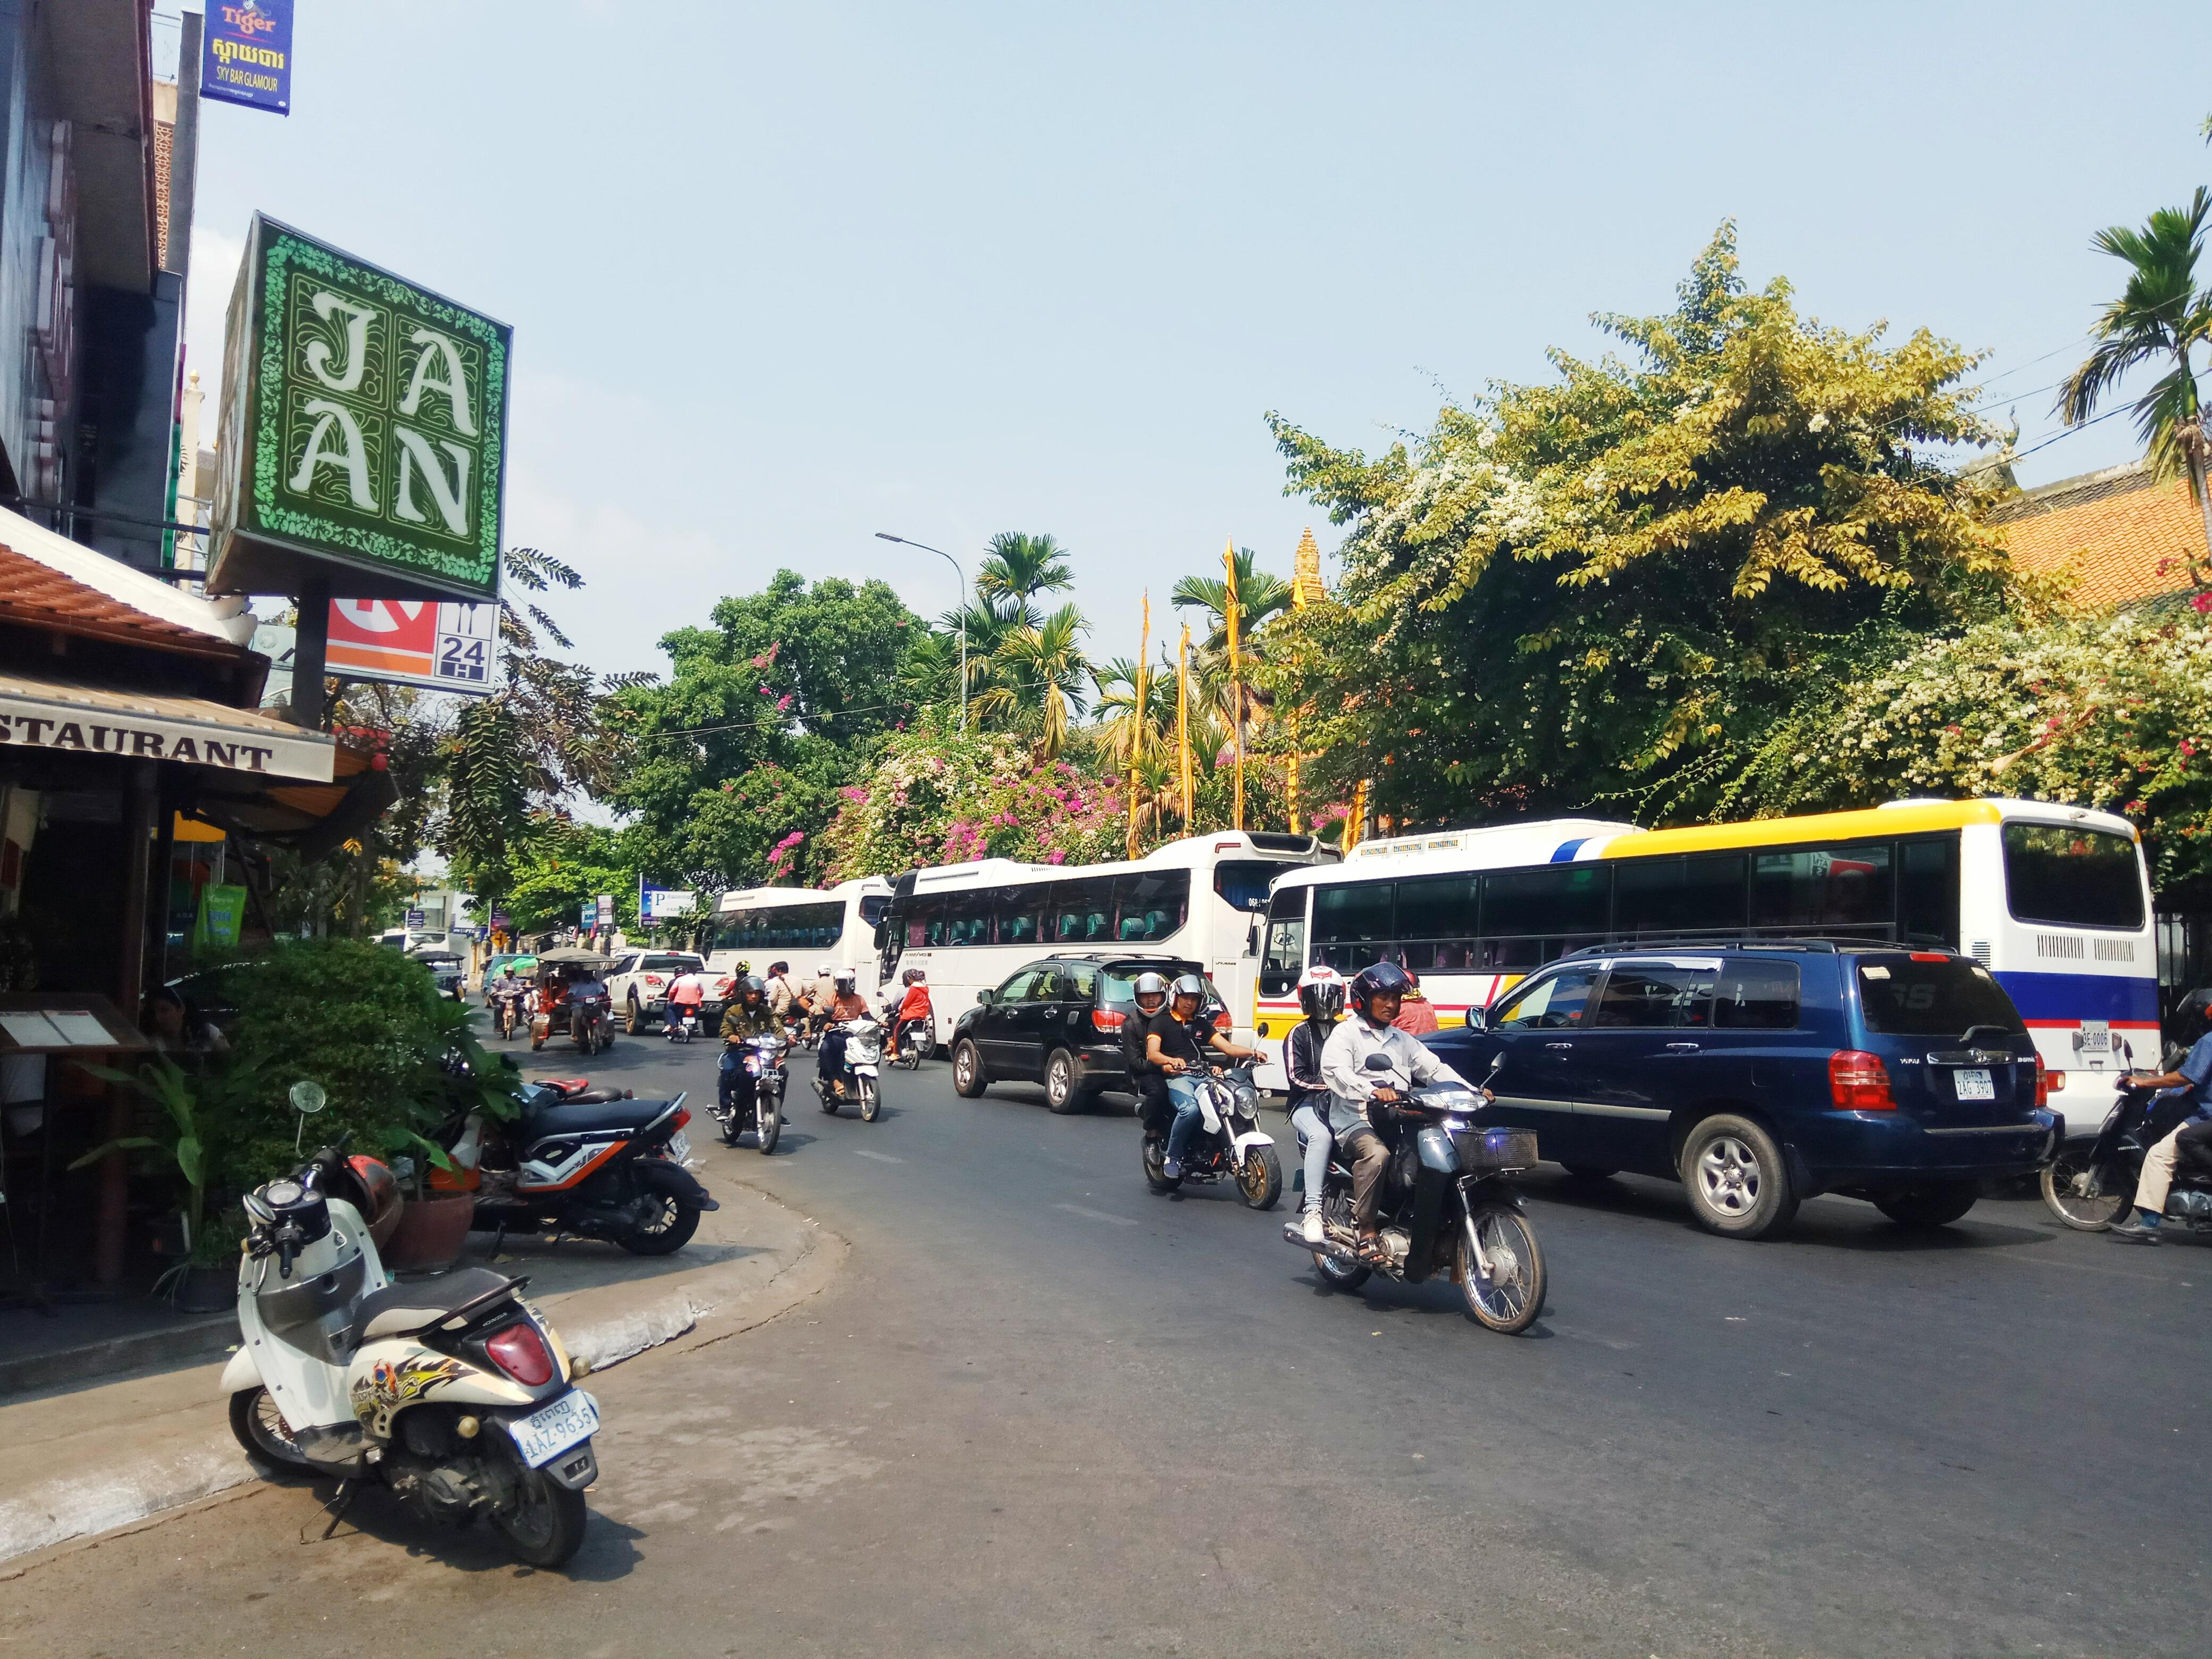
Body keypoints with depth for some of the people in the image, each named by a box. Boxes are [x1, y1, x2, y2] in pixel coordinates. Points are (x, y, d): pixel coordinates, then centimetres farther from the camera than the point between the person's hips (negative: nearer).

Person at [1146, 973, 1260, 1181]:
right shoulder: (1161, 1022, 11)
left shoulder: (1202, 1024, 26)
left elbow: (1227, 1047, 15)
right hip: (1176, 1077, -5)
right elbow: (1152, 1054, -5)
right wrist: (1172, 1061, -27)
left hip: (1203, 1076, 5)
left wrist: (1252, 1053, -4)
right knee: (1190, 1108, -37)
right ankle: (1172, 1158, -21)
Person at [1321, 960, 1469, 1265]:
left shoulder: (1402, 1040, 25)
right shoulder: (1345, 1034, 4)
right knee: (1376, 1154, -36)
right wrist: (1372, 1091, -32)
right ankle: (1367, 1233, -27)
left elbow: (1434, 1068, 14)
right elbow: (1335, 1071, -14)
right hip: (1357, 1122, -6)